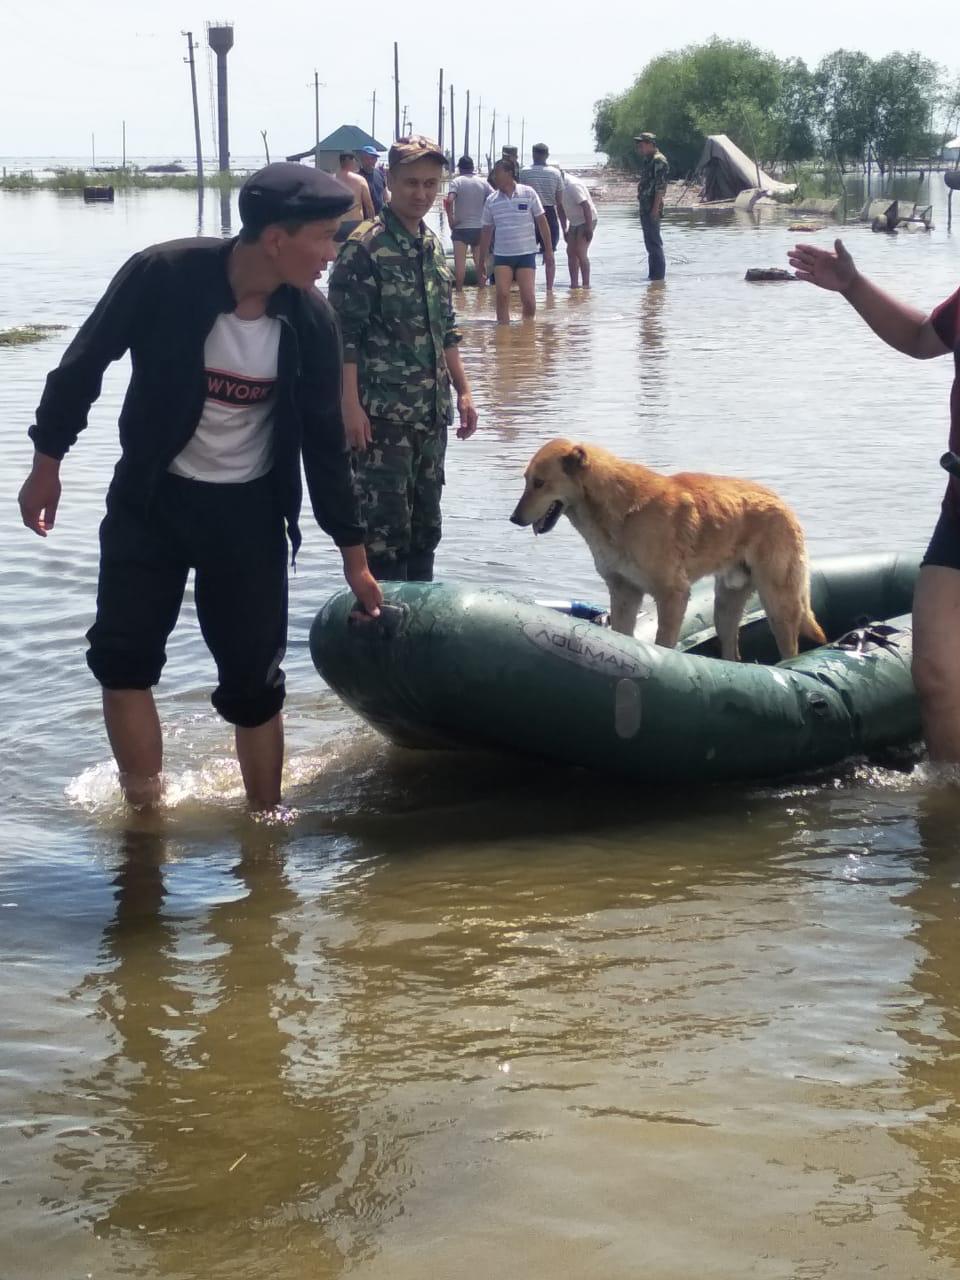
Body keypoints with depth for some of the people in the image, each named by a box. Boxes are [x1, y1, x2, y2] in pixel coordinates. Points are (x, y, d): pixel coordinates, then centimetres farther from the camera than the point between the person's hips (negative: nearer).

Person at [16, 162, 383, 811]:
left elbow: (325, 439, 0)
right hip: (151, 497, -1)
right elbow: (85, 363, -6)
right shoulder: (164, 277, -20)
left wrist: (353, 552, 5)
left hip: (248, 512, 1)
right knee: (122, 656, -8)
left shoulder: (311, 320, -11)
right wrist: (48, 460, -2)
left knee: (254, 680, 1)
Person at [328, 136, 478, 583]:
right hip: (382, 413, -7)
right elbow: (344, 334, -13)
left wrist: (462, 390, 16)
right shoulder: (363, 248, -10)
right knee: (385, 525, -4)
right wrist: (351, 406, -17)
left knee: (425, 524, 12)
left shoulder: (433, 246, 13)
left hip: (431, 412, 7)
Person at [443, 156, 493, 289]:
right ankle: (482, 288, 14)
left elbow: (450, 201, -19)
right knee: (480, 260, 12)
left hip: (461, 228, -3)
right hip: (479, 228, 3)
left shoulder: (457, 181, -4)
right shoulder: (483, 182, 6)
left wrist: (451, 220, -10)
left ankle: (459, 289, -4)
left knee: (460, 261, -3)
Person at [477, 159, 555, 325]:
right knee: (502, 295, -12)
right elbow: (487, 231, 12)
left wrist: (548, 251, 1)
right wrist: (481, 261, 11)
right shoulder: (491, 200, 5)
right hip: (502, 255, 2)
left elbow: (542, 222, 3)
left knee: (528, 298, -4)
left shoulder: (528, 193, -2)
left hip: (526, 254, -2)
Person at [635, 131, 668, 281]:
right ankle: (654, 274, 18)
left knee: (654, 241, -8)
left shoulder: (659, 160, -13)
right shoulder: (646, 160, 17)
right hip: (645, 207, 10)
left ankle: (658, 275, -6)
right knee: (650, 242, 13)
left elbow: (660, 186, -19)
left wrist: (655, 208, -22)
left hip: (652, 207, -10)